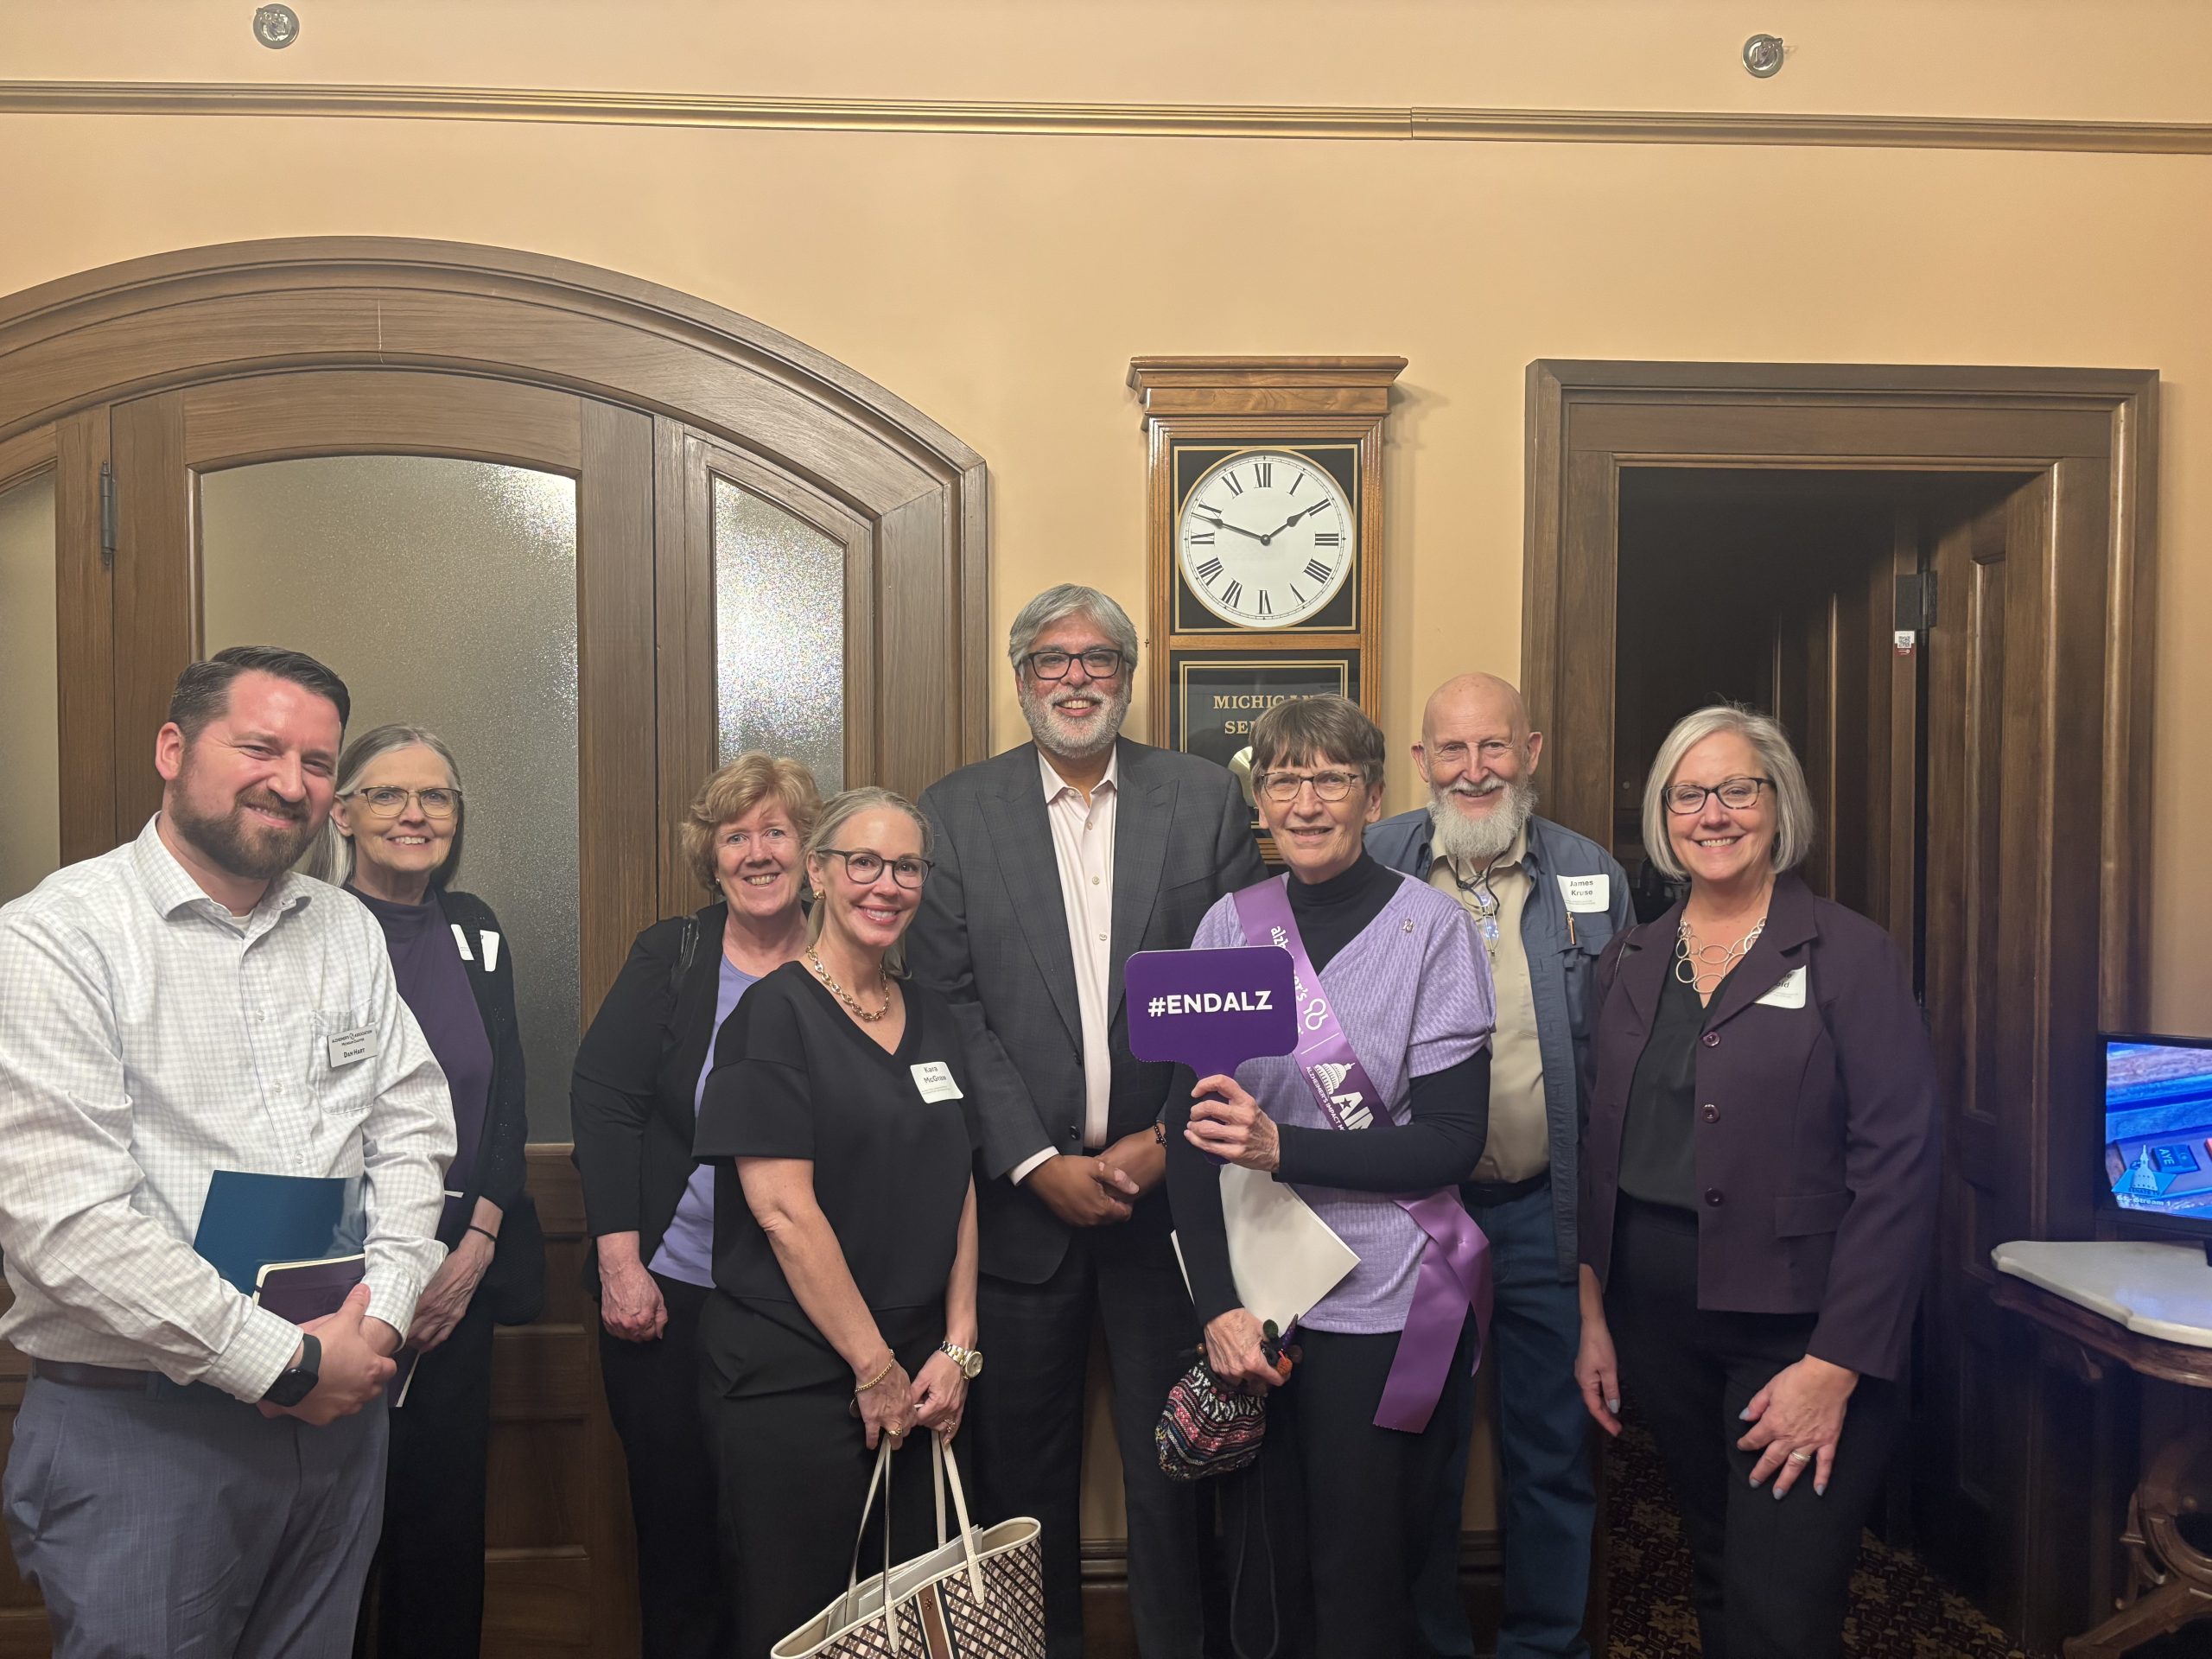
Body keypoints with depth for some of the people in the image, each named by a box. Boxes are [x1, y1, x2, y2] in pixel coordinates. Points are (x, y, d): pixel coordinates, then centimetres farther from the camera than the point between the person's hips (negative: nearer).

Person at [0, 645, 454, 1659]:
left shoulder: (348, 932, 7)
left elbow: (411, 1129, 8)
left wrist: (378, 1318, -7)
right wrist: (286, 1361, -16)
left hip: (337, 1410, 6)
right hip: (135, 1424, -5)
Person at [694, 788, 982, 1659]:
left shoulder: (931, 1017, 10)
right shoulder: (776, 1013, -10)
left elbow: (958, 1187, 10)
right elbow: (783, 1206, -16)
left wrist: (956, 1349, 1)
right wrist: (874, 1365, -13)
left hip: (918, 1380, 6)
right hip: (793, 1379, -6)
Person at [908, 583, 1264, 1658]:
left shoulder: (1207, 800, 3)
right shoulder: (956, 812, 2)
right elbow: (949, 1008, -3)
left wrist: (1168, 1144, -8)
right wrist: (1039, 1164, -10)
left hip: (1168, 1184, 0)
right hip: (1020, 1194, 0)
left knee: (1173, 1467, 10)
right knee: (1024, 1469, 12)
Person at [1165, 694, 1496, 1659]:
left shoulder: (1431, 927, -6)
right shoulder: (1230, 927, 2)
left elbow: (1451, 1141, -10)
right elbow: (1190, 1133, 2)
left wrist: (1282, 1146, -22)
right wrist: (1218, 1303, -7)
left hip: (1388, 1308, -3)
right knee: (1263, 1581, 13)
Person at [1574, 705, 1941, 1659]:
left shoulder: (1849, 956, -8)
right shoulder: (1628, 964, 8)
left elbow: (1897, 1168, -13)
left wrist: (1835, 1366, -16)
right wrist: (1592, 1316, 6)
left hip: (1796, 1325, -4)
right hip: (1657, 1320, 5)